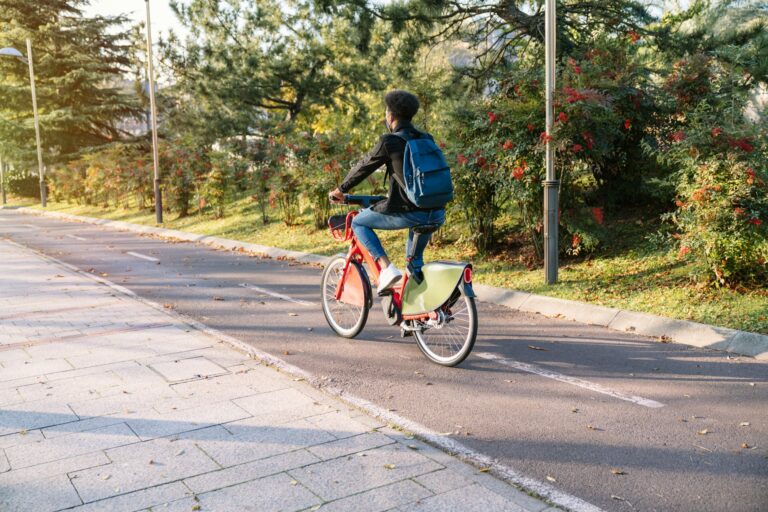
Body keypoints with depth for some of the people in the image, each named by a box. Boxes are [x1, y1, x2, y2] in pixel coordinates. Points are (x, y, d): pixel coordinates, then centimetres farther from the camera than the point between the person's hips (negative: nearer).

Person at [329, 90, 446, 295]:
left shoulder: (389, 141, -5)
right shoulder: (427, 139, 14)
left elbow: (363, 168, 5)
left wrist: (340, 190, 21)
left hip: (407, 212, -7)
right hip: (437, 215, 7)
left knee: (358, 222, 14)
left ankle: (386, 268, 1)